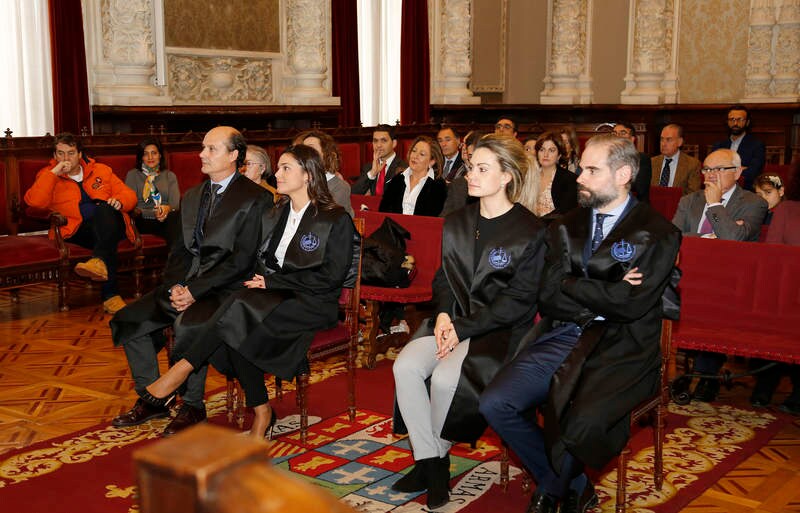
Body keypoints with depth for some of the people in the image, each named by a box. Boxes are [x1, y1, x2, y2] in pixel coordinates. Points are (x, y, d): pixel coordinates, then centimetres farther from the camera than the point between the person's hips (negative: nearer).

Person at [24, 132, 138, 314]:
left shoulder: (101, 170, 24)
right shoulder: (48, 176, 18)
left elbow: (129, 195, 18)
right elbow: (35, 202, -2)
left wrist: (119, 201, -6)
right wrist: (54, 173, -5)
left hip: (111, 223, 1)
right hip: (76, 231, -1)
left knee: (103, 209, -35)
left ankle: (99, 262, -56)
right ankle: (111, 295, -44)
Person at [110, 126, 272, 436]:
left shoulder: (254, 199, -7)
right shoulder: (192, 196, 18)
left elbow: (242, 259, -14)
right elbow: (180, 249, 15)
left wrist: (196, 291, -18)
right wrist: (175, 285, -5)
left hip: (224, 290, -7)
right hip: (185, 286, 8)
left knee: (188, 325, -34)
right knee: (127, 321, -6)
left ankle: (192, 407, -13)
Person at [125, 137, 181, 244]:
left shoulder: (170, 176, 21)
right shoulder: (132, 175, 15)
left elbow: (175, 203, 7)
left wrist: (168, 208, -20)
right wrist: (154, 213, -16)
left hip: (165, 220, 1)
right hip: (142, 221, 0)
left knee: (175, 217, -36)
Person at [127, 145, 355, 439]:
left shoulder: (336, 219, -2)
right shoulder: (274, 216, 19)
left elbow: (331, 276, -10)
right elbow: (261, 263, 20)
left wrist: (273, 281, -11)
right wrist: (261, 281, -5)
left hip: (313, 305, -6)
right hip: (274, 297, 6)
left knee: (242, 306, -31)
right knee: (237, 329, -28)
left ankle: (183, 368, -24)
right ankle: (261, 411, -20)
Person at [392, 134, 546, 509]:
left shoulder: (530, 231, -7)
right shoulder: (457, 224, 14)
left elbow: (519, 300, -11)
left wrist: (464, 329, -16)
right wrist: (443, 315, -6)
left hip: (499, 329, -6)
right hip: (454, 320, 6)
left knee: (446, 376, -29)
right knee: (405, 366, -20)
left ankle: (440, 455, -1)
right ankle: (427, 461, -9)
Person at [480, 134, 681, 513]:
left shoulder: (657, 234, -2)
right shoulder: (565, 228, 14)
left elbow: (629, 305, -13)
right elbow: (547, 297, 4)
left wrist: (570, 285, -3)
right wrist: (602, 300, -8)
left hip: (618, 350, -5)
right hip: (558, 340, 5)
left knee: (580, 423, -31)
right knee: (495, 404, -14)